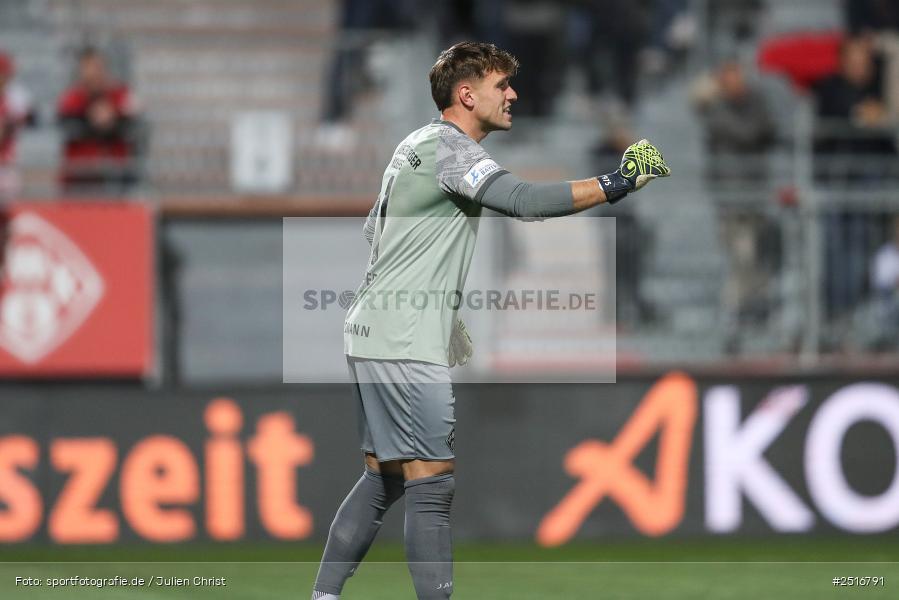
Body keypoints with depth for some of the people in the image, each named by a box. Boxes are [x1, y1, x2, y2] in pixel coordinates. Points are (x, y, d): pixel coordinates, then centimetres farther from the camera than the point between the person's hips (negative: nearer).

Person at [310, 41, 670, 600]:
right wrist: (615, 186, -28)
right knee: (432, 485, -9)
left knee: (382, 479, 15)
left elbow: (375, 226, 28)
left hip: (375, 335, 10)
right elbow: (523, 200, -29)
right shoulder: (449, 147, -14)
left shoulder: (416, 145, 17)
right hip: (407, 344, -10)